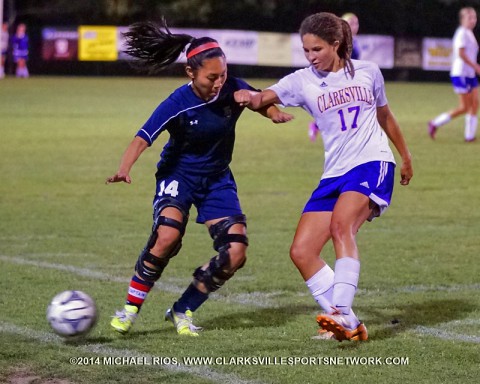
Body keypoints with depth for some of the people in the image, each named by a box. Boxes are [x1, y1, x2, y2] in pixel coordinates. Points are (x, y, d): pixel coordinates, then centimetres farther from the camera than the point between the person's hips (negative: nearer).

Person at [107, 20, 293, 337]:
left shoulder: (233, 90, -16)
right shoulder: (177, 104, -24)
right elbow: (144, 137, -32)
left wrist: (275, 113, -23)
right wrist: (125, 169, -51)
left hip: (217, 179, 4)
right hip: (179, 175, -4)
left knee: (235, 253, -9)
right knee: (167, 236, -30)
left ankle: (184, 311, 9)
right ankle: (130, 309, -12)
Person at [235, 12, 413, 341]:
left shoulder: (368, 72, 6)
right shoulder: (303, 81, 4)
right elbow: (263, 98, -13)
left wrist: (406, 157, 32)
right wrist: (249, 98, -37)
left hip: (372, 165, -4)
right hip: (335, 175, 4)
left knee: (341, 224, -30)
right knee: (301, 251, -8)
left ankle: (341, 314, -34)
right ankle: (348, 325, -1)